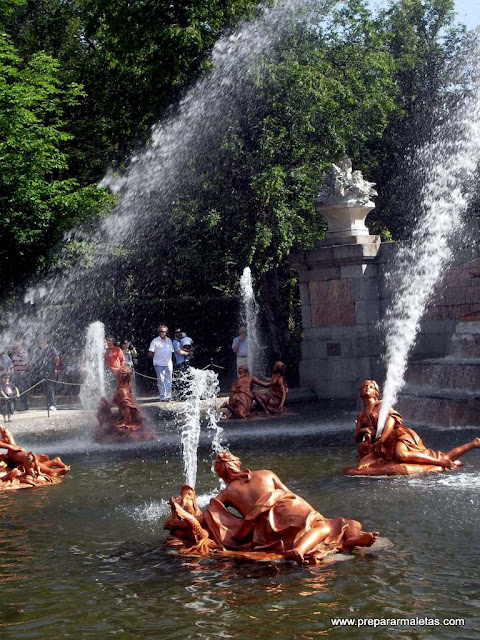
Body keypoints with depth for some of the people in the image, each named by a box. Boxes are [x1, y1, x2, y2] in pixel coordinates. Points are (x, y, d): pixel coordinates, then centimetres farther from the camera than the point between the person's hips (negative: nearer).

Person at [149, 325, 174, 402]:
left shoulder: (169, 340, 13)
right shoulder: (155, 341, -2)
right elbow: (150, 353, -2)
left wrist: (170, 360, 9)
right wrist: (157, 359, -1)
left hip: (168, 364, 4)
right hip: (159, 364, -4)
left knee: (168, 380, 3)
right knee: (161, 380, -3)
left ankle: (168, 396, 7)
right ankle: (162, 397, 0)